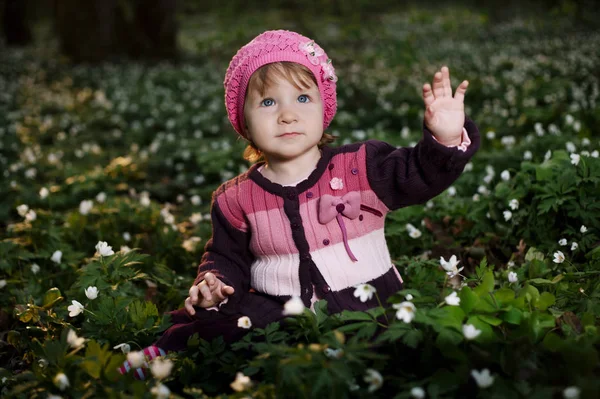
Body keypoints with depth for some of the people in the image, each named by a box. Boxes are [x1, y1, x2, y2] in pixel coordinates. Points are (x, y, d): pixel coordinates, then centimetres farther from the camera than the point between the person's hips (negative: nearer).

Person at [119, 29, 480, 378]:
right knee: (209, 323, -16)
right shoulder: (237, 199, 3)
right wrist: (213, 282, -7)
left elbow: (418, 175, -9)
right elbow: (227, 257, 14)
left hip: (367, 304, 0)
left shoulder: (361, 167, -3)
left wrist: (446, 141, -29)